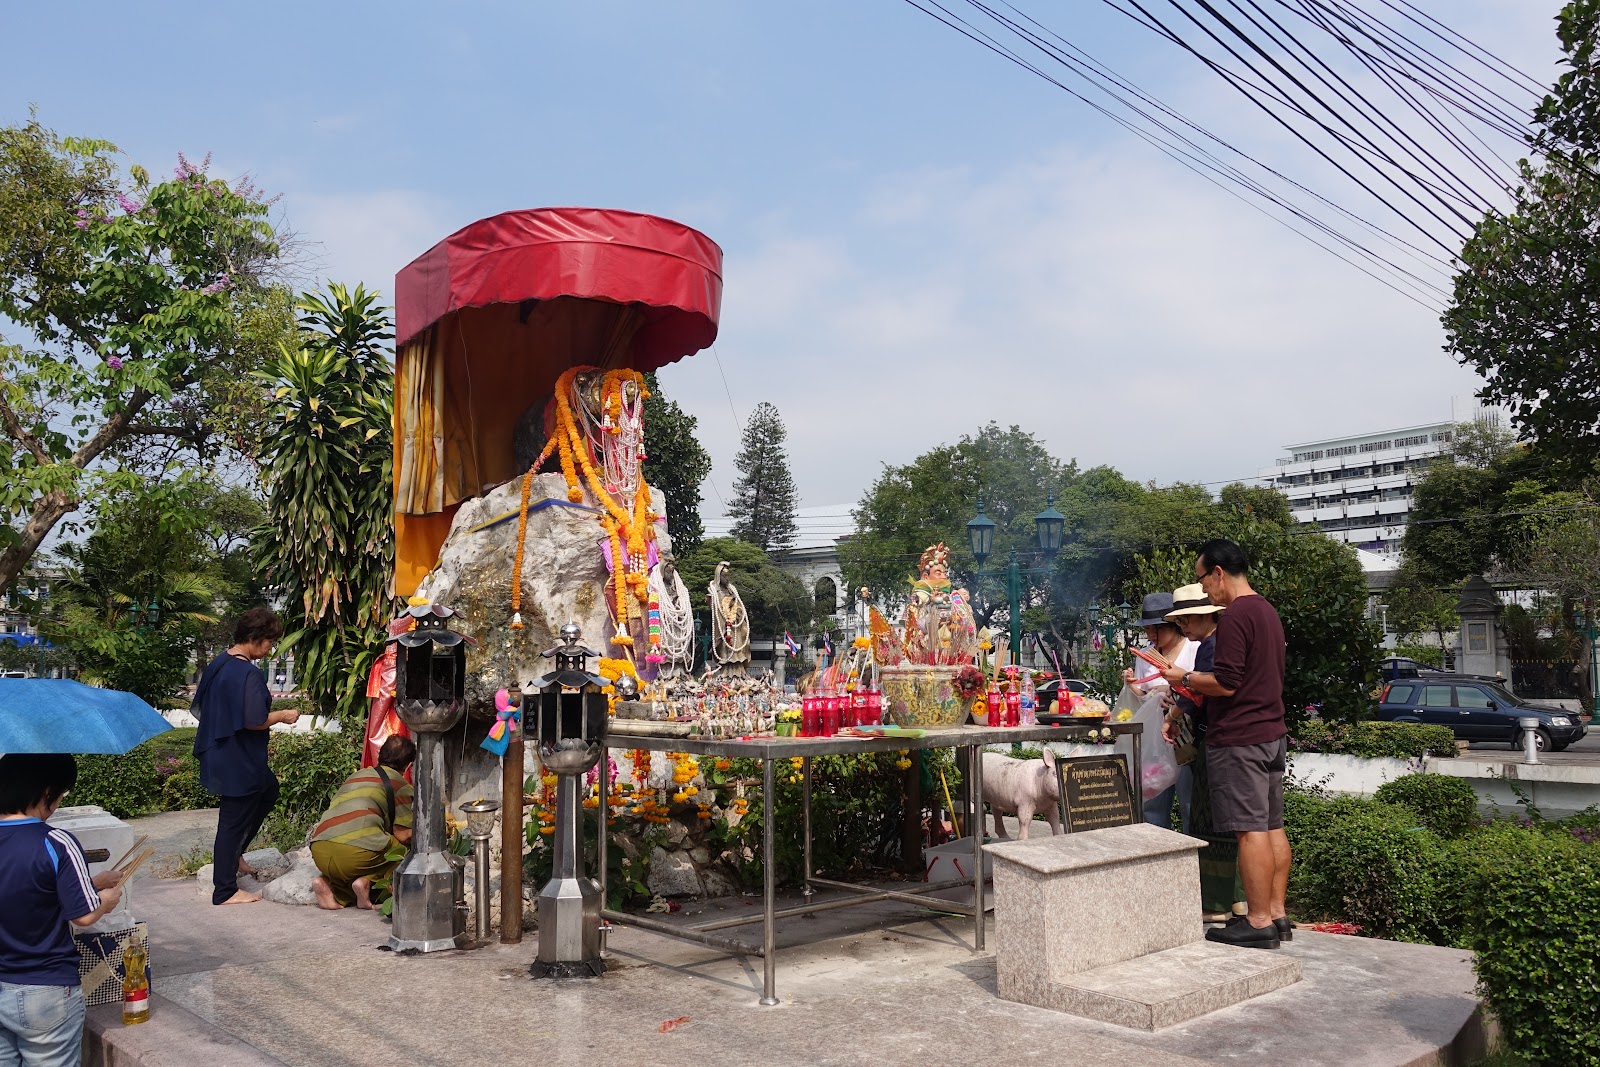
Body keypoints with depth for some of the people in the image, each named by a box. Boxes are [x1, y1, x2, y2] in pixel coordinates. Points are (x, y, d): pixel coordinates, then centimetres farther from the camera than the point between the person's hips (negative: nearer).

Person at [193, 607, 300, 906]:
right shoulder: (249, 675, -24)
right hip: (239, 762, -10)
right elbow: (255, 721, -27)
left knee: (268, 790, 27)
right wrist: (282, 716, -10)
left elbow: (200, 707, 15)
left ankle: (233, 855, 31)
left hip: (217, 755, 10)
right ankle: (225, 891, 13)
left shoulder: (216, 665, 6)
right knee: (234, 820, 2)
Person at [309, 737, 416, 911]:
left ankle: (327, 883, 1)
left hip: (319, 851, 7)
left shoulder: (357, 775, 29)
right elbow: (403, 835, 3)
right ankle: (367, 881, -11)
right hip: (357, 849, -7)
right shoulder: (399, 783, 9)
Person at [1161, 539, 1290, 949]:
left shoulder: (1236, 616, -16)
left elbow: (1226, 683, -20)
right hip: (1272, 733, 10)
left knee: (1251, 831, -5)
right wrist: (1197, 685, 18)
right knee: (1272, 827, 12)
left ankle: (1259, 923, -1)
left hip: (1239, 739, -10)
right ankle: (1276, 915, 18)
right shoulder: (1268, 611, 16)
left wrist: (1186, 678, -4)